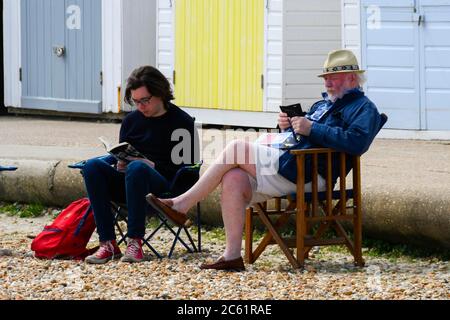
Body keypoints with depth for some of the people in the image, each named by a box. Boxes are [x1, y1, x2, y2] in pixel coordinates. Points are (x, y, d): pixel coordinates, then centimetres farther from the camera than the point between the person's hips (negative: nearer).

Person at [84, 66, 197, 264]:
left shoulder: (182, 123, 1)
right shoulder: (131, 120, 16)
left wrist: (153, 166, -15)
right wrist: (120, 164, -1)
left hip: (166, 191, -5)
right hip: (129, 185, 5)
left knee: (137, 168, -37)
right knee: (93, 166, -22)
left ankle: (135, 242, -36)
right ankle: (107, 243, -30)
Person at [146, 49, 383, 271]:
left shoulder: (363, 108, 2)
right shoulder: (323, 104, 32)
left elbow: (356, 142, -18)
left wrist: (312, 129, -16)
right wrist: (288, 127, 10)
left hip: (305, 175, -9)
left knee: (237, 148, -17)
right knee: (233, 178, -16)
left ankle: (181, 205, -12)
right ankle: (232, 256, -17)